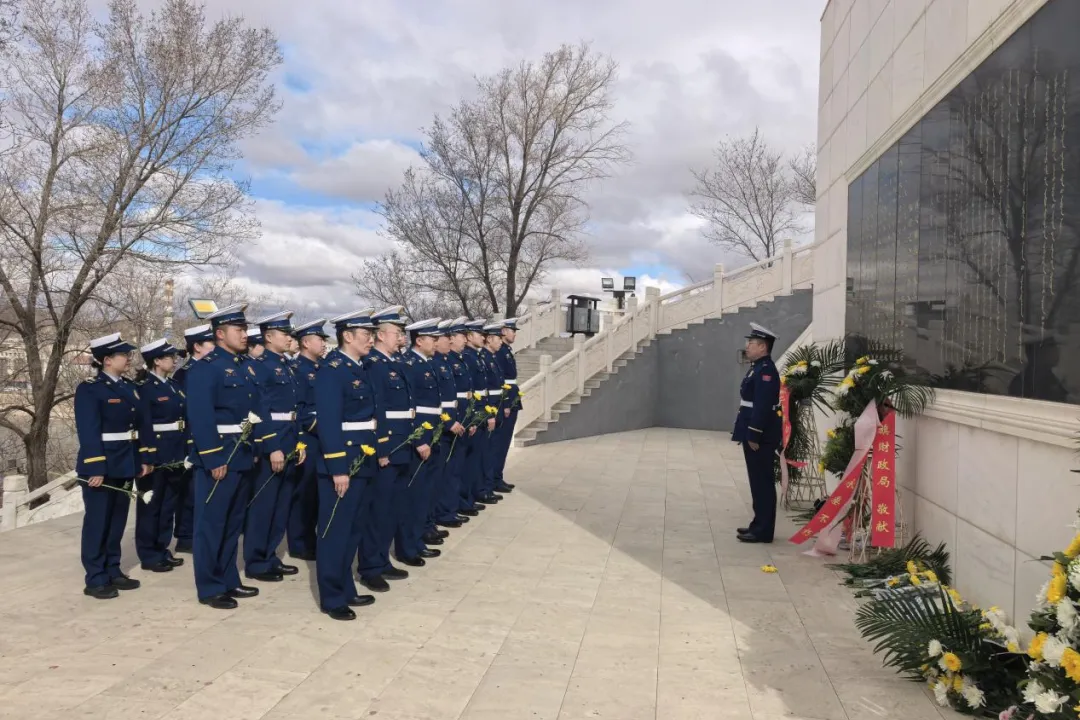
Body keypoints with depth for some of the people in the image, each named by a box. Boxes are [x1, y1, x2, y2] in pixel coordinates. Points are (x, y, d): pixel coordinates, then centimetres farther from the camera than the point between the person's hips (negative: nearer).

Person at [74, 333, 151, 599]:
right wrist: (95, 468, -22)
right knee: (97, 521, 2)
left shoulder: (130, 387, 12)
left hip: (125, 464, 7)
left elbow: (141, 425, 14)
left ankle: (113, 571, 24)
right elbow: (88, 432, -17)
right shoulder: (89, 389, -10)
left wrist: (144, 458, 9)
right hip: (101, 465, -7)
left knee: (117, 520, 14)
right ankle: (96, 579, 10)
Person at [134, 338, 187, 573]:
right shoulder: (145, 388, -11)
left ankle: (162, 550, 25)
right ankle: (149, 556, 14)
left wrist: (187, 451, 10)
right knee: (151, 505, 4)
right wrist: (147, 458, -20)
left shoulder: (174, 385, 12)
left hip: (175, 454, 8)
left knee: (168, 504, 14)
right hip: (156, 455, -8)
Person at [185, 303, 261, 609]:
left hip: (243, 457, 8)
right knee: (211, 524, 2)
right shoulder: (204, 368, -12)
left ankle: (229, 580, 27)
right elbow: (201, 418, -19)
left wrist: (255, 449, 13)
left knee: (234, 523, 16)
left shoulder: (246, 367, 13)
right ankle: (210, 588, 11)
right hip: (219, 458, -8)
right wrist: (214, 460, -22)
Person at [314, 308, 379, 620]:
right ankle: (332, 598, 13)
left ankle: (346, 590, 29)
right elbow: (329, 424, -21)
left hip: (363, 463, 9)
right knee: (335, 532, 2)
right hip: (343, 465, -9)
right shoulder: (331, 370, -15)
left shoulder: (359, 369, 13)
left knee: (353, 531, 17)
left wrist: (376, 454, 15)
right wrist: (337, 469, -23)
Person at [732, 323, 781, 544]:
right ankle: (759, 525, 25)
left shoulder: (766, 370, -17)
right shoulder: (757, 368, 15)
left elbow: (762, 407, -23)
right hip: (754, 435, 10)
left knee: (763, 483, -4)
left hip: (760, 437, -10)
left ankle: (763, 531, 2)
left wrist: (754, 436, -22)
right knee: (758, 482, 16)